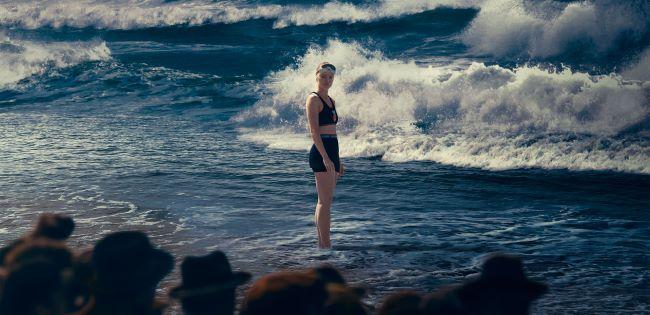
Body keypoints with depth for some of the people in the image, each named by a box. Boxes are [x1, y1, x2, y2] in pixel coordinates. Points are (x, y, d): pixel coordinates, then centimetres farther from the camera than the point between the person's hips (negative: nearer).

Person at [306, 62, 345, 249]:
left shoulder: (330, 101, 19)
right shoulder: (314, 99, -7)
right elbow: (314, 131, -15)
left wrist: (338, 162, 22)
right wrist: (325, 157, -23)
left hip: (331, 152, 9)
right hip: (321, 152, -9)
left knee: (325, 201, 10)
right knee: (325, 201, -11)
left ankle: (322, 244, 13)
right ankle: (325, 244, -11)